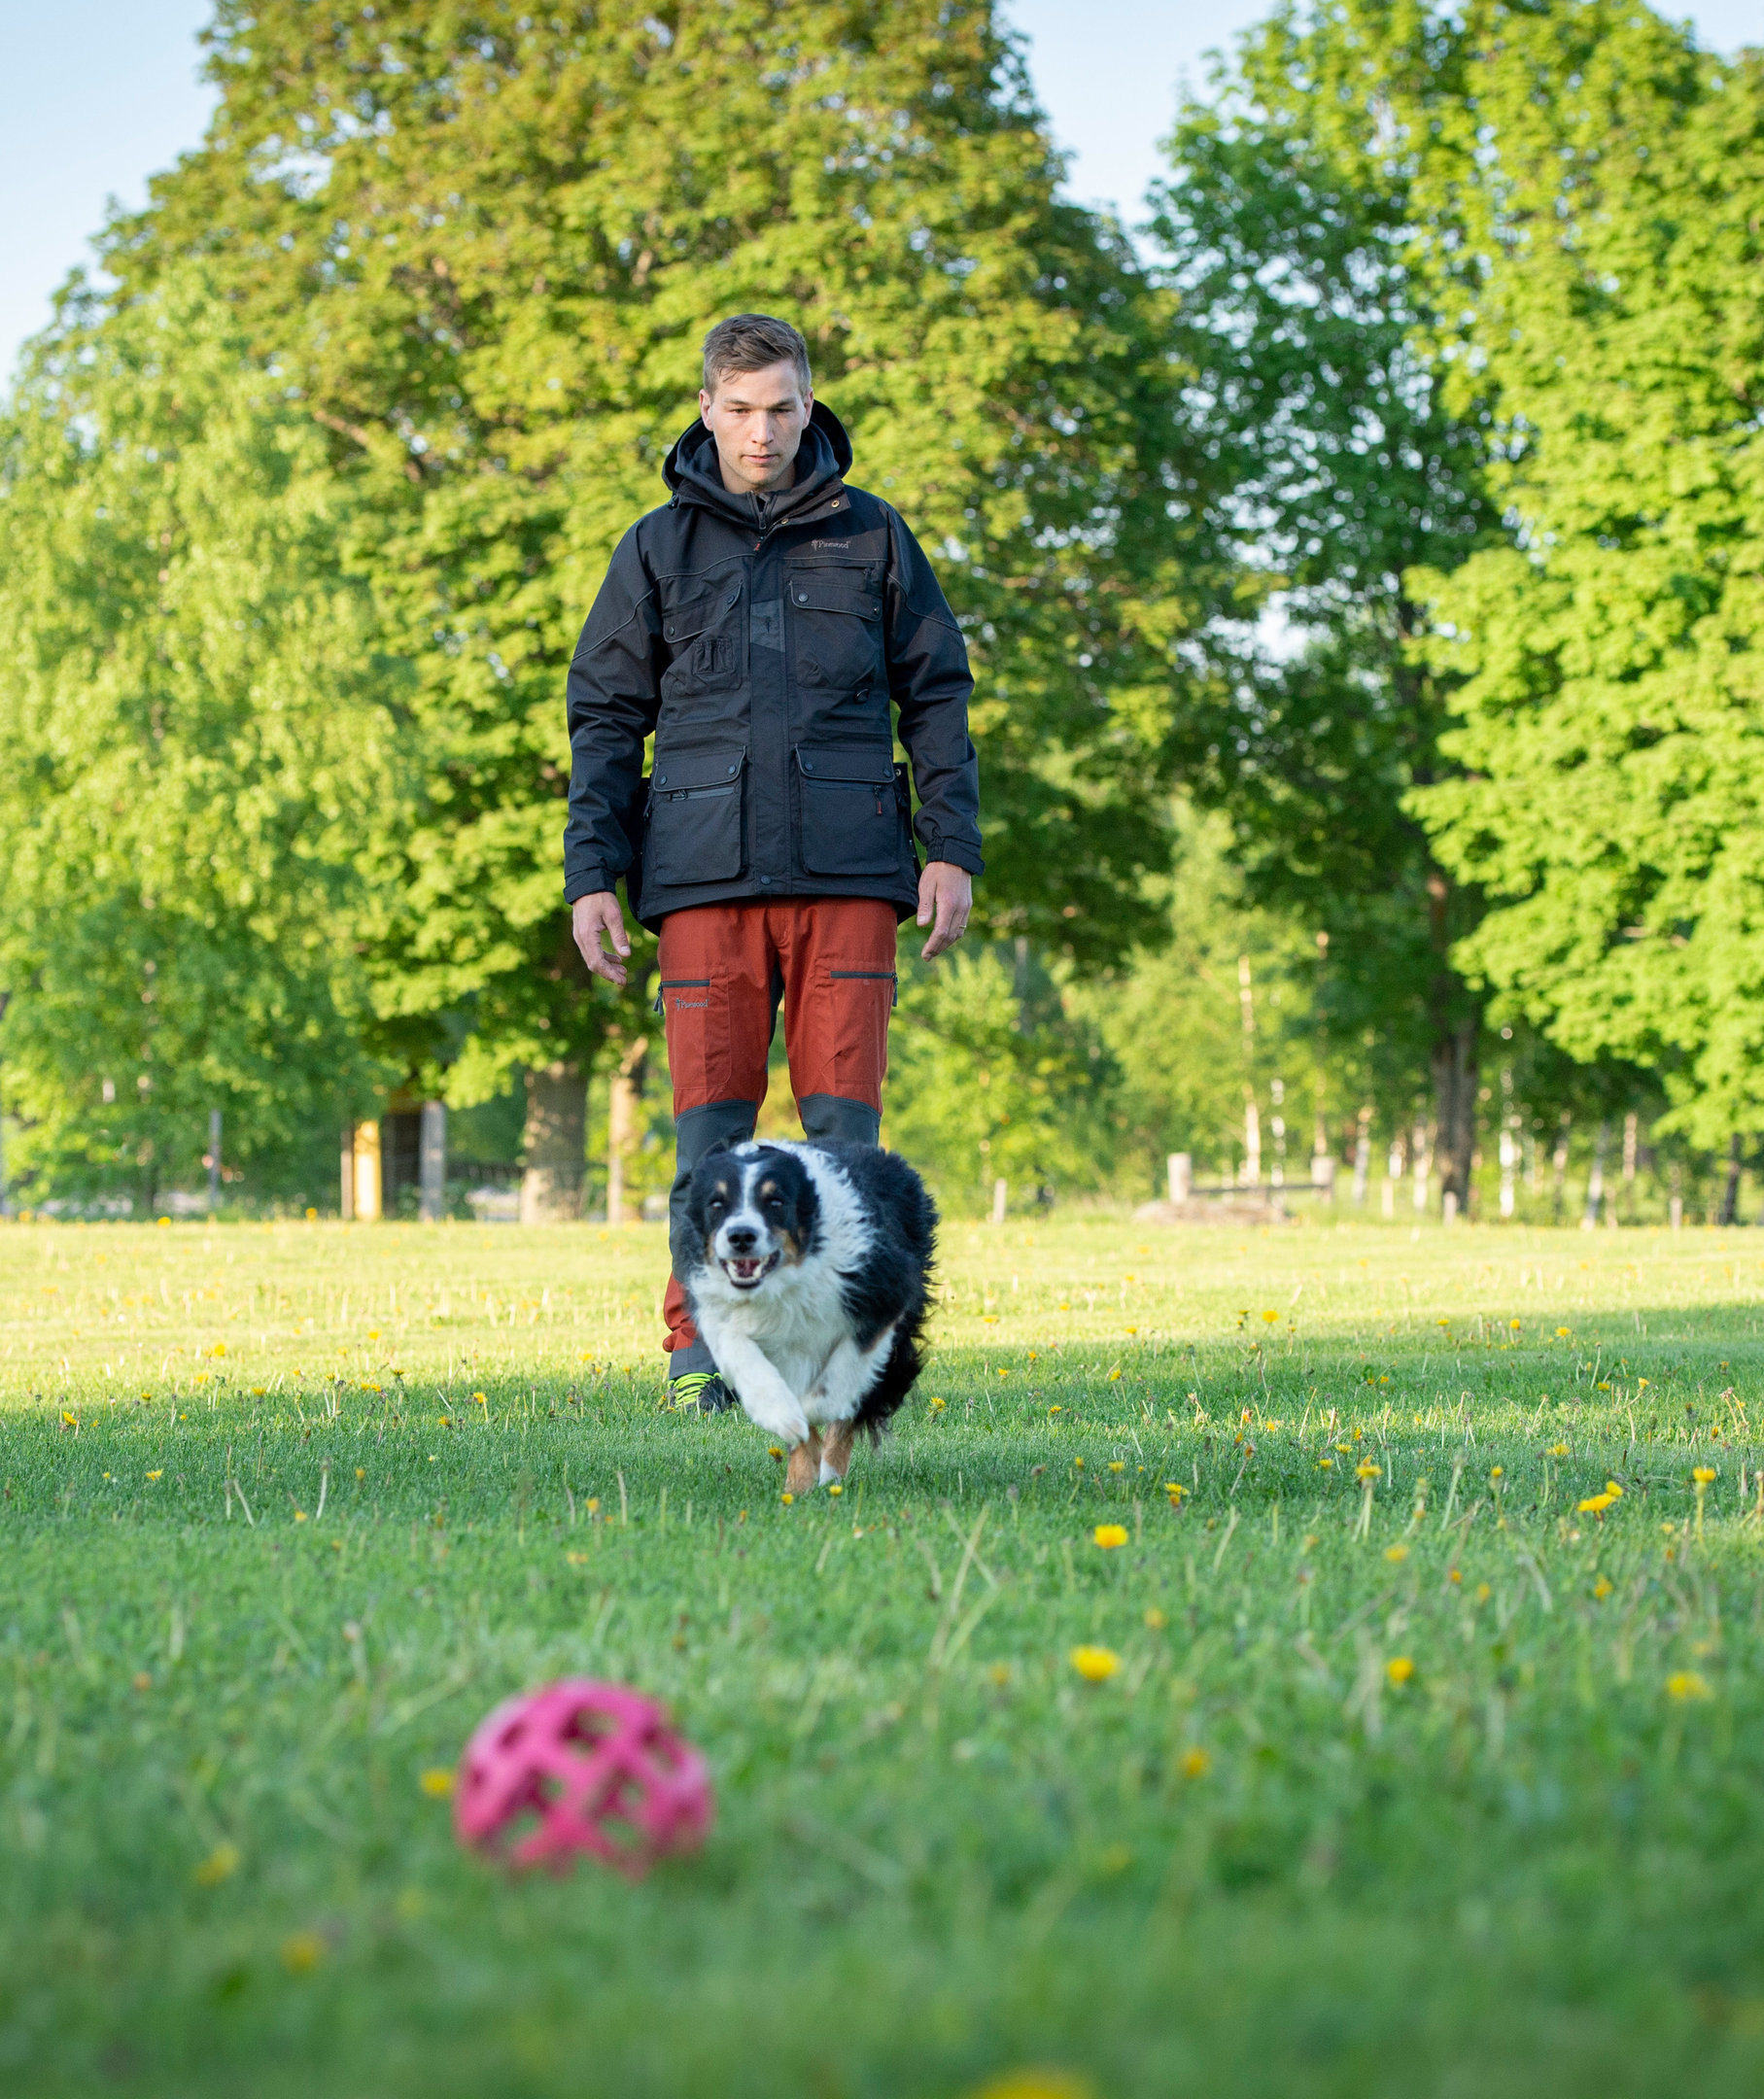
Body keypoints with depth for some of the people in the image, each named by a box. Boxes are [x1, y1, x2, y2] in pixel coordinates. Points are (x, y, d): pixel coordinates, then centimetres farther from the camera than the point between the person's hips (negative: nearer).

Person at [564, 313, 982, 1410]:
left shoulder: (872, 536, 10)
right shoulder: (658, 548, 10)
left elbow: (937, 695, 11)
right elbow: (606, 720, 11)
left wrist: (953, 849, 2)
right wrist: (593, 876, 2)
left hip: (847, 871, 0)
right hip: (707, 870, 0)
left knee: (843, 1114, -3)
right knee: (712, 1119, -2)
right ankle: (703, 1354, 4)